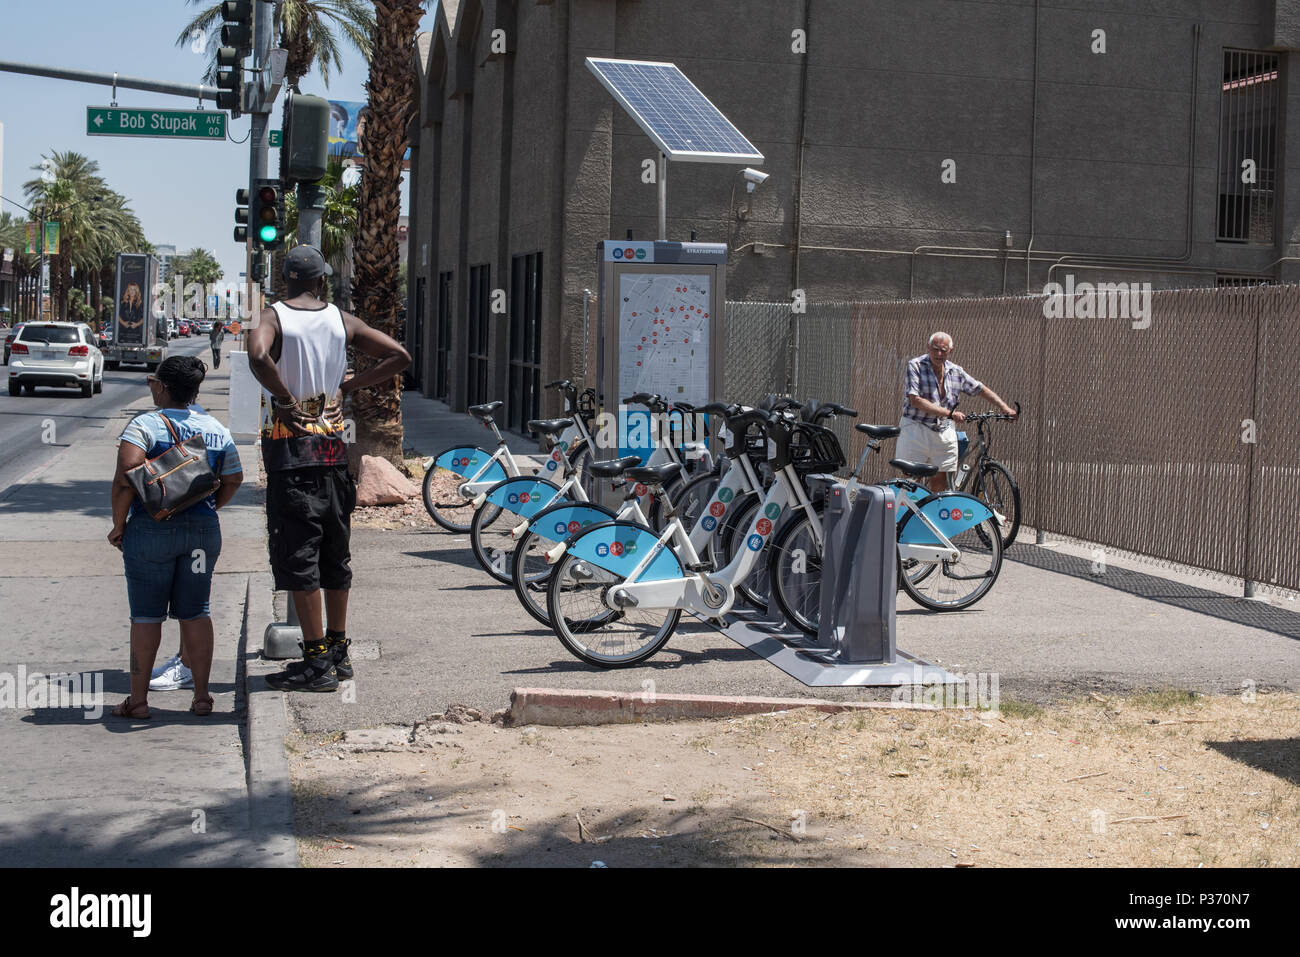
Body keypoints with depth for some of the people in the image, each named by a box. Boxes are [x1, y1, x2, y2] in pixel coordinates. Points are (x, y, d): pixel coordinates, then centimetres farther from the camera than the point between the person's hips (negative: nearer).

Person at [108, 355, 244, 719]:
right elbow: (234, 479, 10)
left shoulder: (144, 425, -10)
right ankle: (201, 695, 12)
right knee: (195, 613, 11)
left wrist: (119, 524, -11)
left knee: (146, 615, 3)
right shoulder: (216, 428, 7)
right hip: (204, 529, 4)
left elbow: (126, 474, -21)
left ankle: (138, 699, 8)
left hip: (151, 529, -4)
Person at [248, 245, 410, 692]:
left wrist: (285, 400, -15)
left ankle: (318, 660, -5)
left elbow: (258, 355, -28)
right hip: (334, 445, 5)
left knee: (297, 554, -3)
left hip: (290, 445, -5)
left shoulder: (274, 317, -5)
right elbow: (399, 357, 7)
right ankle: (339, 652, 21)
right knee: (335, 551, 14)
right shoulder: (342, 320, 7)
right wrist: (348, 385, 9)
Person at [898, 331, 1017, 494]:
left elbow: (981, 389, 22)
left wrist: (1005, 408, 11)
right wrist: (949, 413, -21)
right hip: (916, 429, -5)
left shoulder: (956, 371, 10)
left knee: (940, 483, 3)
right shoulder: (915, 366, -6)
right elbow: (916, 400, -17)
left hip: (944, 431, 5)